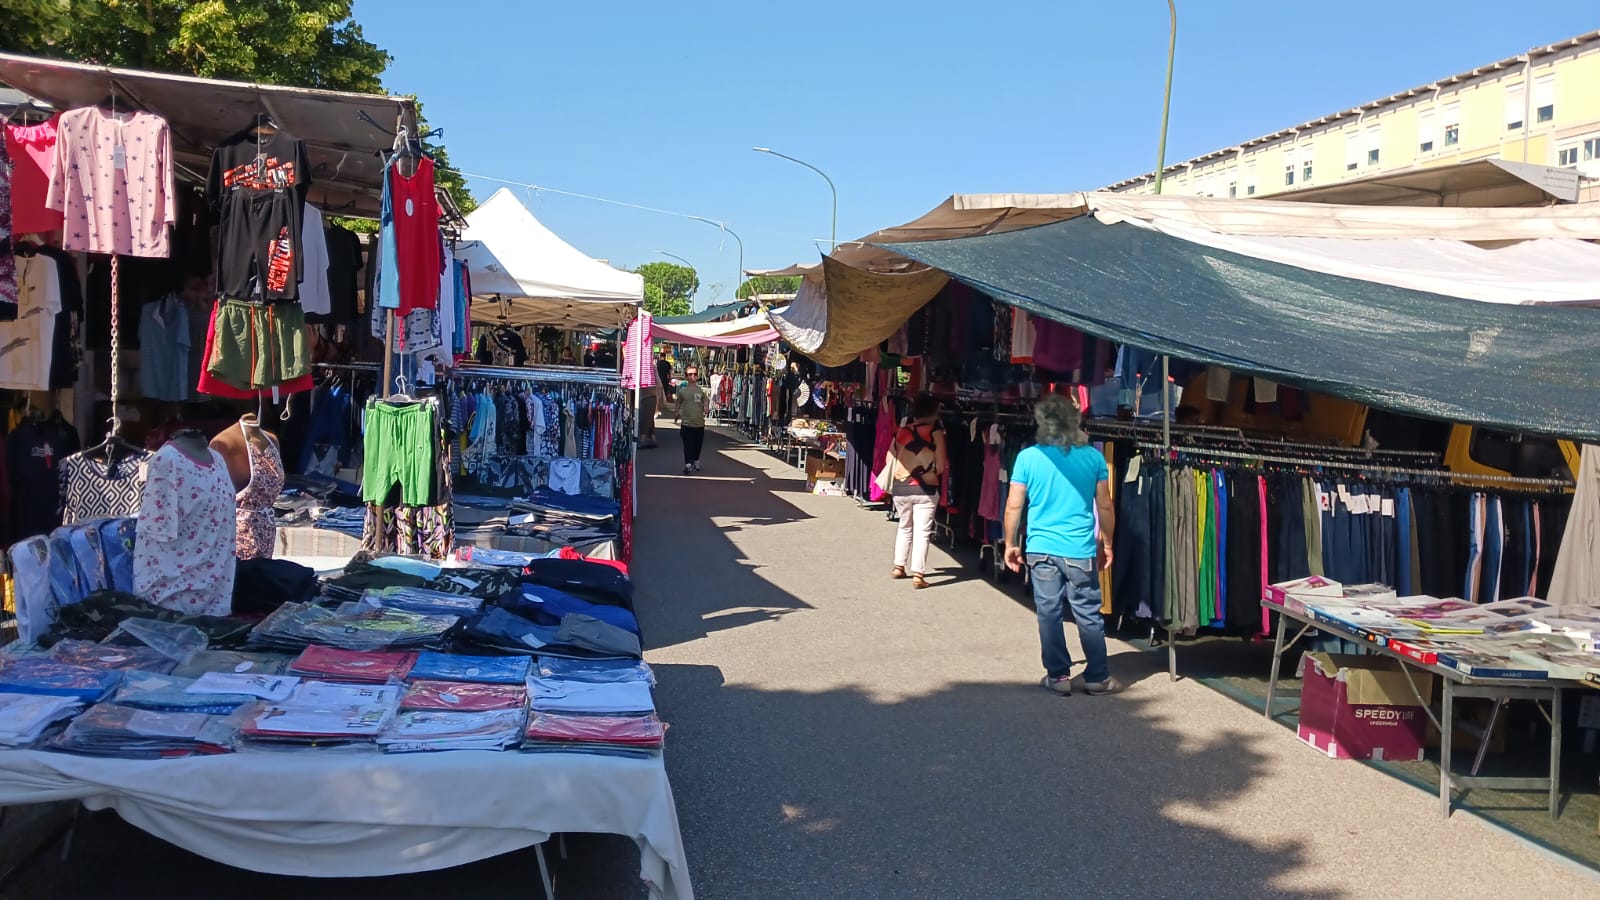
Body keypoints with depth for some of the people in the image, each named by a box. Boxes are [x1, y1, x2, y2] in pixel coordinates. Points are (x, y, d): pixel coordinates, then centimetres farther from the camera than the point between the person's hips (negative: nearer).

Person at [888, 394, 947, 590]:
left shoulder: (902, 431, 3)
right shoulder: (935, 432, -7)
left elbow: (890, 460, 7)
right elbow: (941, 467, -8)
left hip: (901, 488, 4)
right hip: (925, 489, -4)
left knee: (905, 527, 21)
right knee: (922, 531, 1)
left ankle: (899, 567, 26)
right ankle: (918, 574, -2)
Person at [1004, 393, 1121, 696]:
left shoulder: (1028, 457, -4)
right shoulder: (1093, 457, -2)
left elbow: (1014, 506, -2)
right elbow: (1105, 506, 3)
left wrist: (1011, 544, 9)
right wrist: (1107, 543, 16)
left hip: (1041, 549, 0)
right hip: (1080, 550, 0)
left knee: (1049, 614, 9)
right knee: (1088, 615, 9)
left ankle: (1058, 676, 16)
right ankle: (1097, 678, 18)